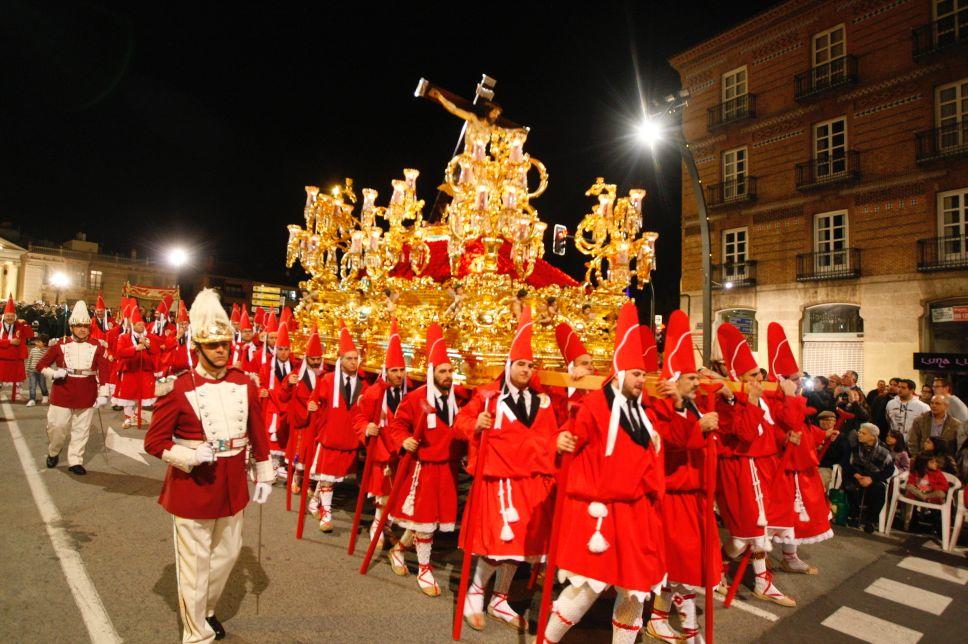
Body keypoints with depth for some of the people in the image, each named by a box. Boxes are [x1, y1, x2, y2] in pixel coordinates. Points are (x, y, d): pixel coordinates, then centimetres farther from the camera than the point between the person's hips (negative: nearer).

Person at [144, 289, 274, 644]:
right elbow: (154, 441, -8)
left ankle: (207, 609, 48)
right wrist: (190, 457, -24)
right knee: (195, 562, 11)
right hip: (193, 484, -4)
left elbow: (258, 432, 5)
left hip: (233, 484, 5)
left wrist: (264, 475, 7)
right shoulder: (179, 388, -14)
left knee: (229, 552, 21)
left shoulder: (245, 383, -2)